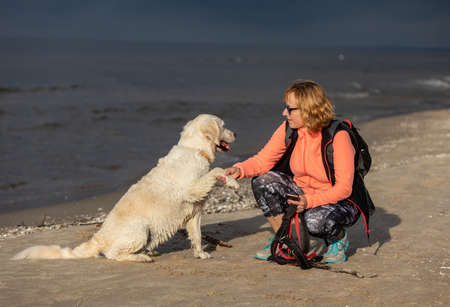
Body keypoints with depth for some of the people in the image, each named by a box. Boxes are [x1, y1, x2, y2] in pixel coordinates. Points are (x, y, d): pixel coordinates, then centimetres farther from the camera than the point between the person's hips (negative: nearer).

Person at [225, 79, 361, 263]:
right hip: (303, 194, 6)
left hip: (339, 201, -6)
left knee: (315, 221, -37)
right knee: (262, 181, -15)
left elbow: (344, 188, -24)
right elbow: (263, 160, -6)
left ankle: (339, 238, 0)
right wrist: (240, 170, -27)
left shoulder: (338, 135, -25)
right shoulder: (288, 129, -10)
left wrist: (310, 201, -35)